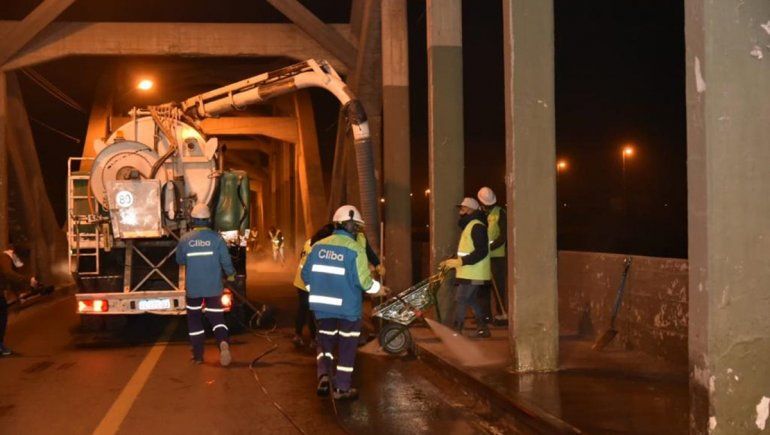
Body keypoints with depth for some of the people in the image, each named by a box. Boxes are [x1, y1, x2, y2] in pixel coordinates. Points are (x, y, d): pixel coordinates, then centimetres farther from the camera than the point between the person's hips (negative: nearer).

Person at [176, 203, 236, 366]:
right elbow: (226, 261, -5)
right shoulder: (217, 238, -8)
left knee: (194, 320, 15)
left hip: (193, 288, 0)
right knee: (217, 318, 5)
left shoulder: (185, 239, -5)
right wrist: (231, 274, 15)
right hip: (214, 287, 0)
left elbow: (179, 260, 9)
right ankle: (224, 343, -23)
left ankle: (198, 355, 18)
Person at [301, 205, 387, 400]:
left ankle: (324, 375, -3)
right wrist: (377, 288, 4)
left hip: (322, 305, 4)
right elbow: (362, 280, -16)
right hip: (347, 307, -4)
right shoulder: (355, 249, -13)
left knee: (325, 340, 18)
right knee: (347, 345, 9)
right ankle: (342, 387, 13)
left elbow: (306, 273, 5)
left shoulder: (319, 245, 1)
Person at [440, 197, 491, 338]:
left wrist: (459, 262, -24)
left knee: (461, 300, -9)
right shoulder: (468, 226, 19)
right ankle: (482, 328, 16)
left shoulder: (477, 226, -14)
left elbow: (481, 252, -23)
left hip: (473, 273, -10)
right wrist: (451, 262, 13)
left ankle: (456, 331, -7)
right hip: (468, 273, 10)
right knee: (471, 300, 13)